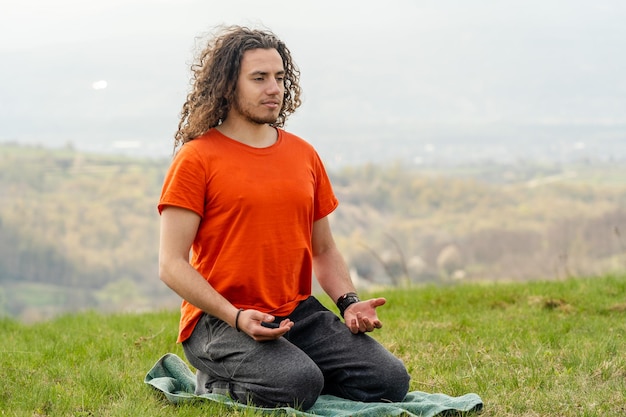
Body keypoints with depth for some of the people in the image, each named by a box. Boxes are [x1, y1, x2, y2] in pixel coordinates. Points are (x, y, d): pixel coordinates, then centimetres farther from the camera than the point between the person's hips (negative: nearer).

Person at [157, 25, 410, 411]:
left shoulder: (304, 155, 13)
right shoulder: (197, 159, -5)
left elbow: (324, 250, 21)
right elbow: (172, 265, -9)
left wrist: (349, 302, 1)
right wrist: (237, 317, -20)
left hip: (299, 312, 5)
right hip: (220, 318, -5)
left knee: (390, 380, -12)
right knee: (297, 386, -31)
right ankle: (219, 380, -2)